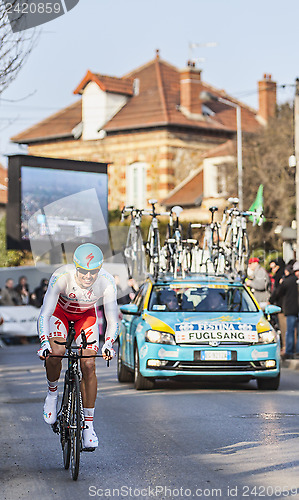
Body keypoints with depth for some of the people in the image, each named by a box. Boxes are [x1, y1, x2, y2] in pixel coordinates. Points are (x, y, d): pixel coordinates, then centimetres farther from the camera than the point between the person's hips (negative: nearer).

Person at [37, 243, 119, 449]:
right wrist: (44, 343, -51)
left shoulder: (107, 282, -31)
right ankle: (52, 394, 2)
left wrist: (108, 344, -46)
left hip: (86, 316, 1)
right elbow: (45, 314, -37)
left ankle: (88, 424, -3)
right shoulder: (61, 277, -36)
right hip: (59, 312, -1)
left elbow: (112, 320, -28)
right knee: (55, 352, -28)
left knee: (89, 365, -14)